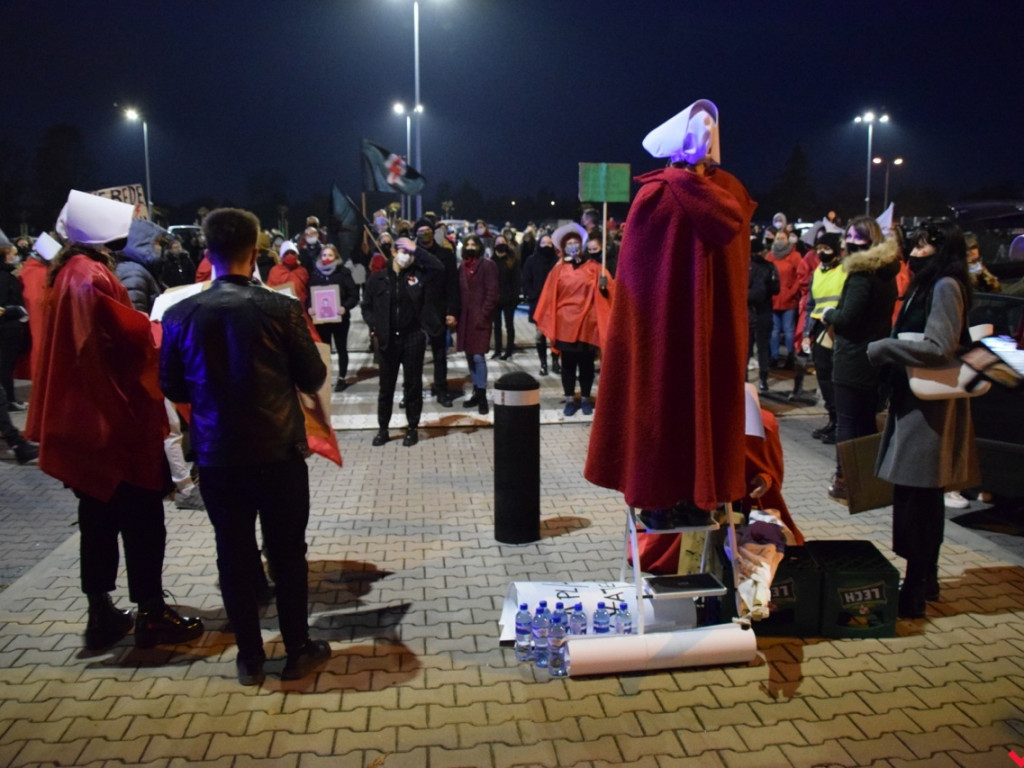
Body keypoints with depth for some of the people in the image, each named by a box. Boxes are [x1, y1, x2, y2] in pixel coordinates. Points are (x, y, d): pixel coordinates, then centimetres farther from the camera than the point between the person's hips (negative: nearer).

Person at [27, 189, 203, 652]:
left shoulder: (66, 273, 13)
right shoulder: (91, 276, -17)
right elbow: (131, 334, -23)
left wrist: (140, 325, 6)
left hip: (83, 415, 10)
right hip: (115, 415, -9)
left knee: (99, 517, 15)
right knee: (142, 518, 1)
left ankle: (101, 614, 23)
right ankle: (151, 615, 12)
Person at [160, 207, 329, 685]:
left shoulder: (180, 315, -5)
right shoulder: (281, 309, -12)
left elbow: (172, 387, 5)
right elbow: (312, 379, -4)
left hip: (216, 456, 2)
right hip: (279, 453, -2)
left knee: (234, 555, 13)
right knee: (287, 553, 12)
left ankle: (250, 658, 24)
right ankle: (297, 651, 24)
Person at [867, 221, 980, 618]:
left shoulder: (946, 287, -13)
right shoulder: (928, 286, 18)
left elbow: (939, 348, -21)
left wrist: (882, 348, -13)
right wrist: (891, 349, 4)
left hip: (929, 408, -10)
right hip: (915, 403, 10)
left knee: (915, 499, -6)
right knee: (924, 499, 17)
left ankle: (914, 593, 3)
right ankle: (926, 580, 28)